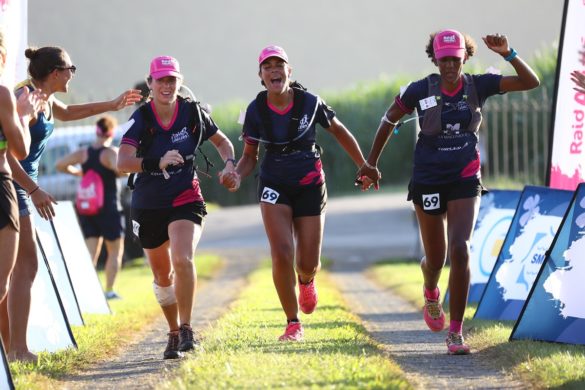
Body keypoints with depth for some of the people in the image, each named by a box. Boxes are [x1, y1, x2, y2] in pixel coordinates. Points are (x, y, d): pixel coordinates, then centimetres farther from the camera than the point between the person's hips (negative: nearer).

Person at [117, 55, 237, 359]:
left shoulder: (192, 113, -5)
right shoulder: (141, 119, -12)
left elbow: (222, 142, 13)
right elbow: (122, 163, -25)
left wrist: (229, 164, -8)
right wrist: (157, 163, -40)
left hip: (186, 200, -1)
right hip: (148, 205, 1)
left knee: (183, 260, -26)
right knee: (163, 276, 12)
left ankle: (186, 329, -17)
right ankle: (174, 333, 32)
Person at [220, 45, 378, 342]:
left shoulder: (309, 103, -9)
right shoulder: (256, 111, -7)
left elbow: (339, 132, 7)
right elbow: (250, 156, 4)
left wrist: (364, 167, 12)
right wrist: (237, 176, -18)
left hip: (310, 186, 0)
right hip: (274, 186, 0)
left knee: (308, 264, 0)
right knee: (281, 255, -17)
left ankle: (306, 281, 41)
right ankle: (293, 324, -1)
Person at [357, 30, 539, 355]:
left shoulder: (479, 85, -5)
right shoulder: (421, 91, -9)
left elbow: (530, 82, -10)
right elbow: (389, 121, 6)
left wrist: (508, 54, -25)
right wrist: (371, 163, 11)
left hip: (465, 181, 0)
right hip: (428, 182, 0)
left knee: (460, 250, -16)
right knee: (436, 258, 10)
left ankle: (455, 331, -9)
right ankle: (430, 292, 50)